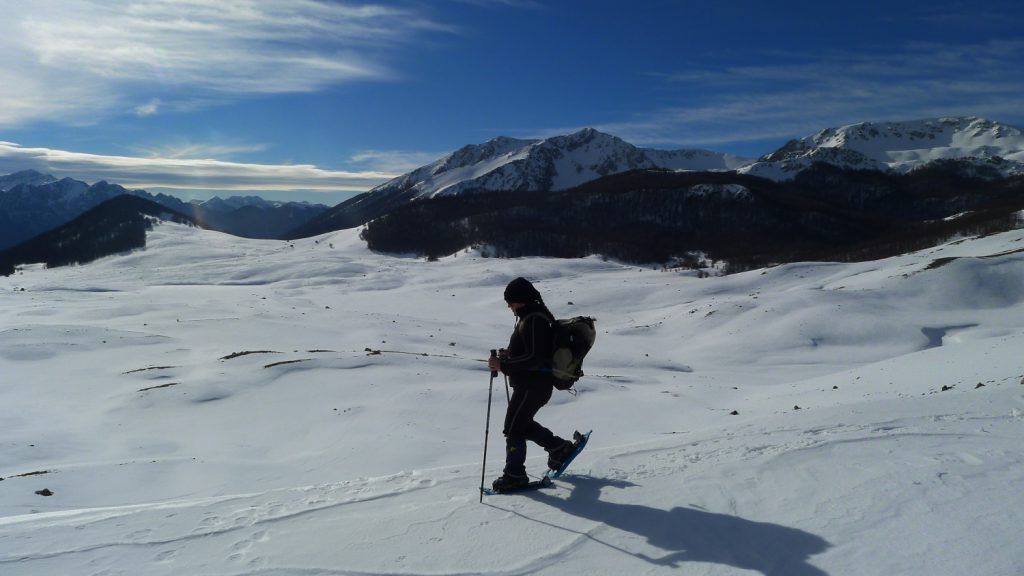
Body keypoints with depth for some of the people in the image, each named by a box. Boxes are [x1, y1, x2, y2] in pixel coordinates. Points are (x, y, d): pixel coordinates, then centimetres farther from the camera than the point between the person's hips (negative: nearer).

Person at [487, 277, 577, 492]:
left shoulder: (533, 321, -22)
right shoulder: (532, 316, 11)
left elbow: (534, 358, -26)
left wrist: (503, 365, -25)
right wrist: (509, 354, 9)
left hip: (533, 384, -11)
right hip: (534, 382, 11)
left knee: (513, 428, -2)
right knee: (523, 424, 23)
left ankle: (514, 475, 8)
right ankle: (560, 448, 33)